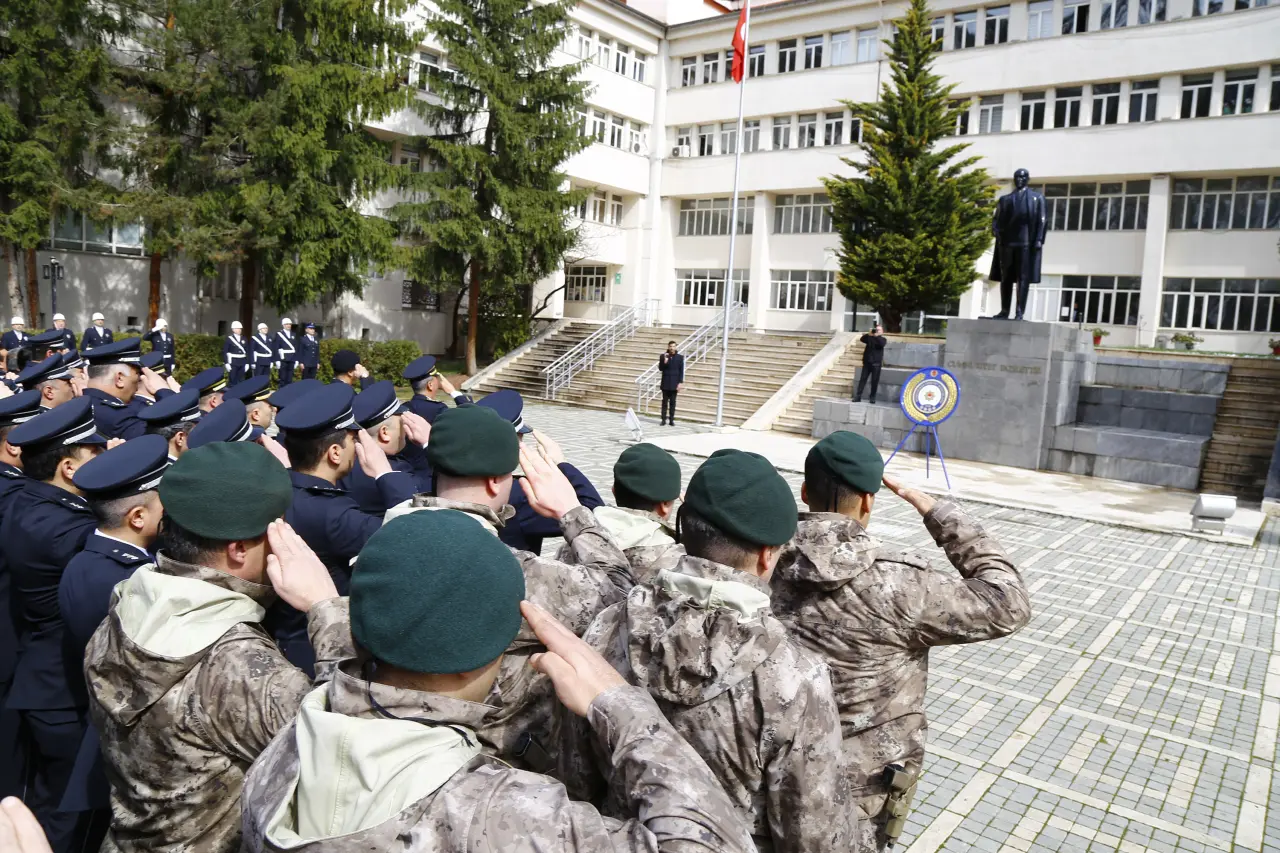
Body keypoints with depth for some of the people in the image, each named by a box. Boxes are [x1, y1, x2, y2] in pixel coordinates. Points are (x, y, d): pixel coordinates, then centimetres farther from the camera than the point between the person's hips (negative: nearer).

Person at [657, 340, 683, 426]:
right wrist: (665, 361, -18)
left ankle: (671, 420, 7)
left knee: (672, 402, 3)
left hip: (674, 384, 0)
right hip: (665, 383, 1)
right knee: (665, 401, 5)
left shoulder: (680, 357, 1)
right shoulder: (663, 356, 2)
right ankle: (663, 419, 8)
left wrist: (680, 383, -5)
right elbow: (660, 369, 0)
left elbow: (681, 371, 1)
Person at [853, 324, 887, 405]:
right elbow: (862, 339, -6)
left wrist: (876, 336, -20)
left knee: (874, 381, 0)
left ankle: (872, 398, 7)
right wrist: (869, 334, -17)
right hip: (867, 362, 2)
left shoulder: (883, 339, 6)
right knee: (862, 379, -1)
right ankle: (858, 397, -1)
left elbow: (882, 344, -16)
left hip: (876, 364, -2)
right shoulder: (869, 337, 10)